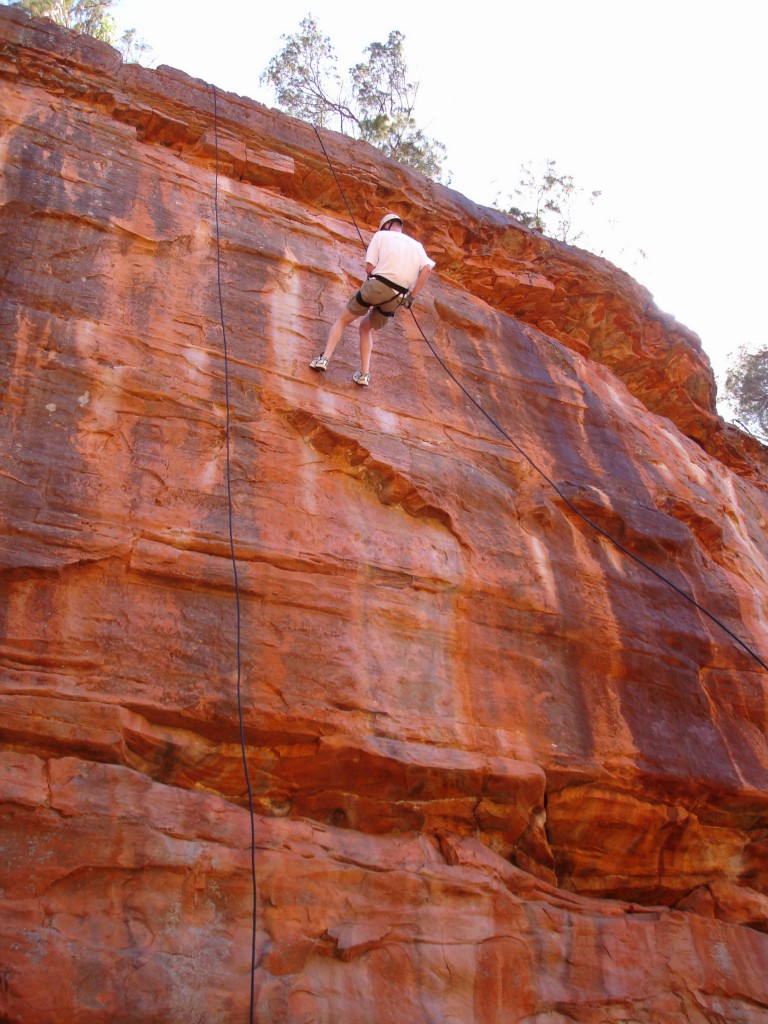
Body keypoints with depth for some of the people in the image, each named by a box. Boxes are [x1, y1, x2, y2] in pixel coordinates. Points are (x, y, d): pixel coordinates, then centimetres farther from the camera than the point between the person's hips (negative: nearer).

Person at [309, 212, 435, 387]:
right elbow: (427, 268, 0)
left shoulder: (381, 235, 11)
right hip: (397, 297, 4)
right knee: (365, 328, 25)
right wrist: (412, 296, 1)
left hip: (376, 286, -4)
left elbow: (369, 268, 0)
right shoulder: (416, 245, 20)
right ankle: (364, 374, 14)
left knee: (343, 320, 16)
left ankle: (324, 358, 1)